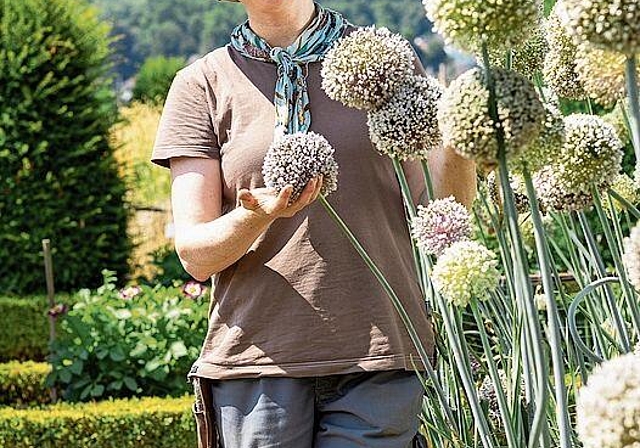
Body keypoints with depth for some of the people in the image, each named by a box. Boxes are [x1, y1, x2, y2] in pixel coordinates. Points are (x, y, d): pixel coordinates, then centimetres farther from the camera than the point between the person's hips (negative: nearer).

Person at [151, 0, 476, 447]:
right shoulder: (203, 83, 6)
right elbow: (194, 255, -1)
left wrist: (460, 144, -15)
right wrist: (258, 215, -20)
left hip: (378, 358, 0)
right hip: (256, 358, 0)